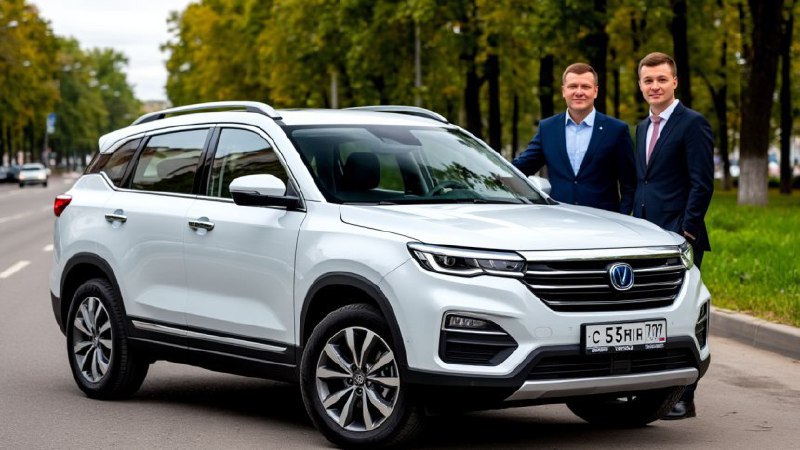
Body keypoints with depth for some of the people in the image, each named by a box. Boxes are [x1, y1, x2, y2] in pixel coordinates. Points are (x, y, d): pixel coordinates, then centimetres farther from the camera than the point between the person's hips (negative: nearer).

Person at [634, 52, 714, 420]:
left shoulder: (693, 124, -7)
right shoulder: (643, 128, 18)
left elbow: (702, 184, -12)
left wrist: (686, 233, -16)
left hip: (678, 239, -8)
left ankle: (683, 399, 1)